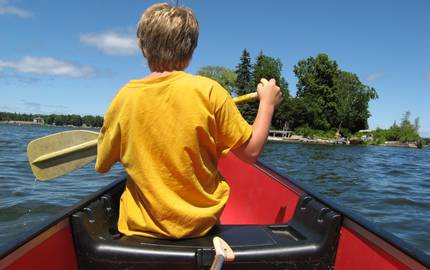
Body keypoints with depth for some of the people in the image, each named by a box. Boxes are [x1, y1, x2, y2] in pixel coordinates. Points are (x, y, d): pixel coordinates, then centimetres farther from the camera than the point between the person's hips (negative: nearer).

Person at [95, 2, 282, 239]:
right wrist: (267, 104, 5)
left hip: (141, 226, 1)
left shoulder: (125, 96, -9)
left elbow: (102, 165, 2)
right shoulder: (208, 91, -15)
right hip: (200, 223, 0)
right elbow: (250, 152, -9)